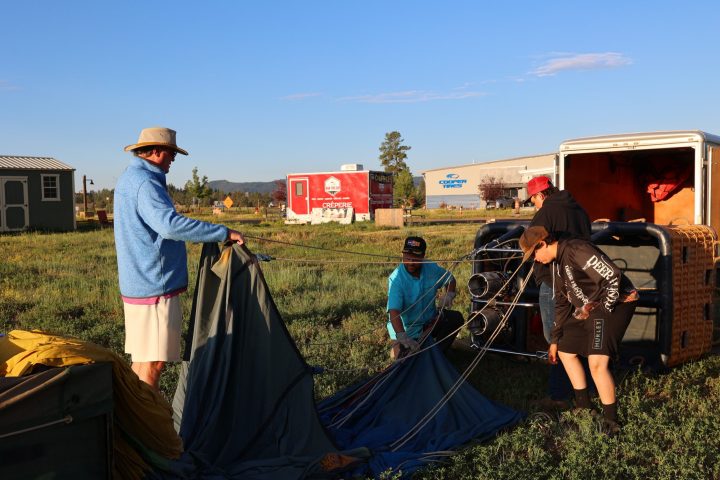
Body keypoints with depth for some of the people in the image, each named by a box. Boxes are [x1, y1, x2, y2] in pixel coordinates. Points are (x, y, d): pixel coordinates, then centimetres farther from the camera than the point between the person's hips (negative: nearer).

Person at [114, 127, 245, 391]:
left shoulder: (128, 178, 17)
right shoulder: (144, 182, -18)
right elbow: (170, 225, -33)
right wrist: (224, 233, -29)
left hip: (137, 284, 11)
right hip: (154, 286, -11)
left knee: (141, 357, 18)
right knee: (153, 361, -6)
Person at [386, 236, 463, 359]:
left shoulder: (431, 268, -10)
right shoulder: (396, 279, -26)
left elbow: (449, 279, 11)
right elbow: (394, 311, -35)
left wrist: (449, 293, -12)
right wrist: (401, 336, -50)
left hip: (430, 320, 5)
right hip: (407, 329, -5)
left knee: (456, 318, -17)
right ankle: (398, 348, 14)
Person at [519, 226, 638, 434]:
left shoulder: (576, 250, -18)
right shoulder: (559, 264, 15)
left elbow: (613, 275, -24)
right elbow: (562, 304, 22)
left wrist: (605, 308, -17)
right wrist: (554, 340, 25)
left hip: (616, 303, -11)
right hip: (588, 310, 11)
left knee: (597, 363, -21)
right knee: (565, 351, 17)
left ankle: (611, 422, -8)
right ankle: (584, 407, 29)